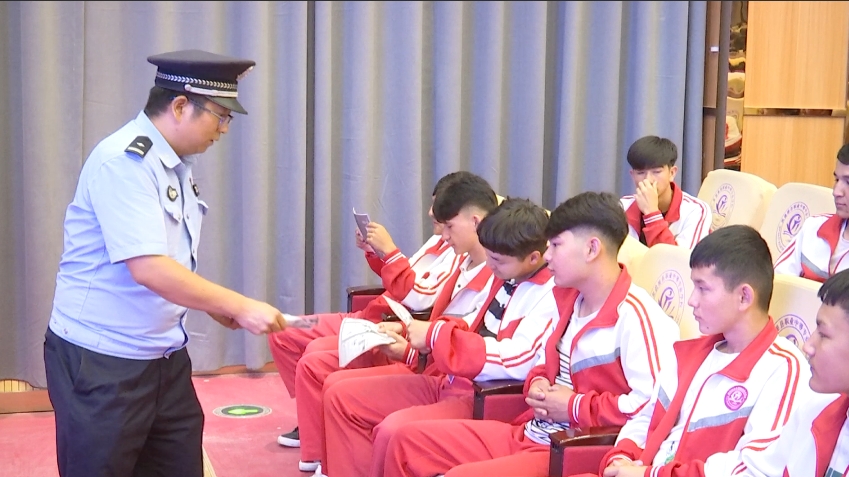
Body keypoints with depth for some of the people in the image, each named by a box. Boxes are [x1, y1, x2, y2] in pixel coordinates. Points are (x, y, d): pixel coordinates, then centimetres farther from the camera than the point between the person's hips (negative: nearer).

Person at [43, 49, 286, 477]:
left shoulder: (179, 163, 9)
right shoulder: (123, 162, -19)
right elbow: (148, 268, -27)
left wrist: (214, 307, 1)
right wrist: (241, 307, -22)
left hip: (164, 355, 8)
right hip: (100, 361, -8)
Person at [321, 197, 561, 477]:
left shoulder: (551, 296, -18)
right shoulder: (508, 277, 11)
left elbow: (516, 361, -28)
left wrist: (435, 336, -20)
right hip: (449, 382, 10)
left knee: (394, 431, -33)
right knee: (341, 398, 4)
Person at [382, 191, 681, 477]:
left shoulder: (634, 315, -18)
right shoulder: (570, 301, 12)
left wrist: (575, 407, -19)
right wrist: (538, 385, 4)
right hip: (528, 434, 10)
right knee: (408, 440, 5)